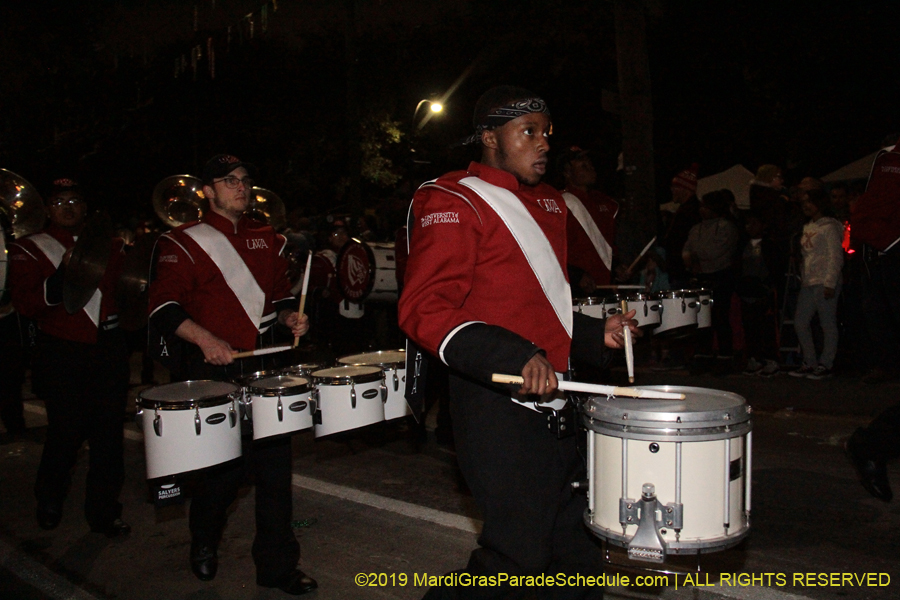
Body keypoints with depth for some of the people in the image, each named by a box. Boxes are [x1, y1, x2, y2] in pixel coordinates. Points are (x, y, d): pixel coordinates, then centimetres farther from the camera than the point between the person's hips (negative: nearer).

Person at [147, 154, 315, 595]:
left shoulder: (266, 239, 14)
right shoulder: (185, 242, -2)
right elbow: (163, 305, -11)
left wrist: (290, 316, 0)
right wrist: (205, 339, -25)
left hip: (263, 364, 4)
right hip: (212, 369, -4)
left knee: (274, 463, 3)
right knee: (222, 466, 6)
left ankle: (278, 565, 16)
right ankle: (204, 544, 37)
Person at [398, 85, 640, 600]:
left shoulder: (548, 203, 17)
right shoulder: (454, 204, -10)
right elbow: (425, 311, -20)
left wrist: (596, 333, 12)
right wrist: (516, 358, -31)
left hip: (554, 403, 9)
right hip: (500, 409, -8)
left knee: (576, 546, 17)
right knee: (517, 556, -3)